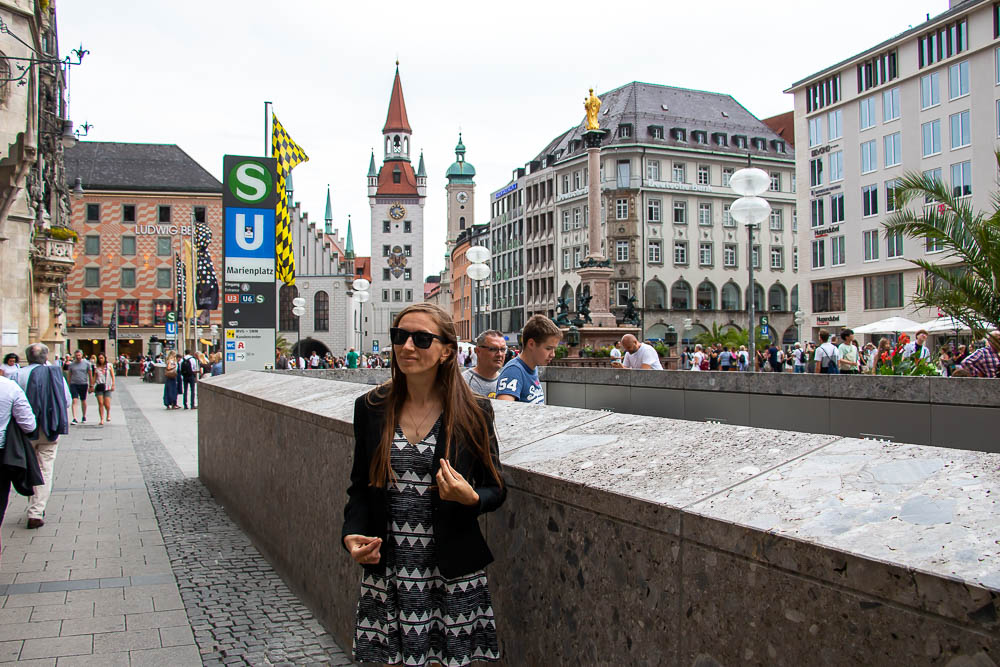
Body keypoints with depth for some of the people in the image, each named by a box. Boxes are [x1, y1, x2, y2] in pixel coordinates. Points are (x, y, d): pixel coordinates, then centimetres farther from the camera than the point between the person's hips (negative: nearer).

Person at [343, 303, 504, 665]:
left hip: (452, 572, -2)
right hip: (386, 570, 2)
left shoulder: (474, 412, -5)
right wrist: (352, 534, -7)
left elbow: (497, 489, 2)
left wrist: (470, 498, -19)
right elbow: (360, 486, 10)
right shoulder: (371, 408, 2)